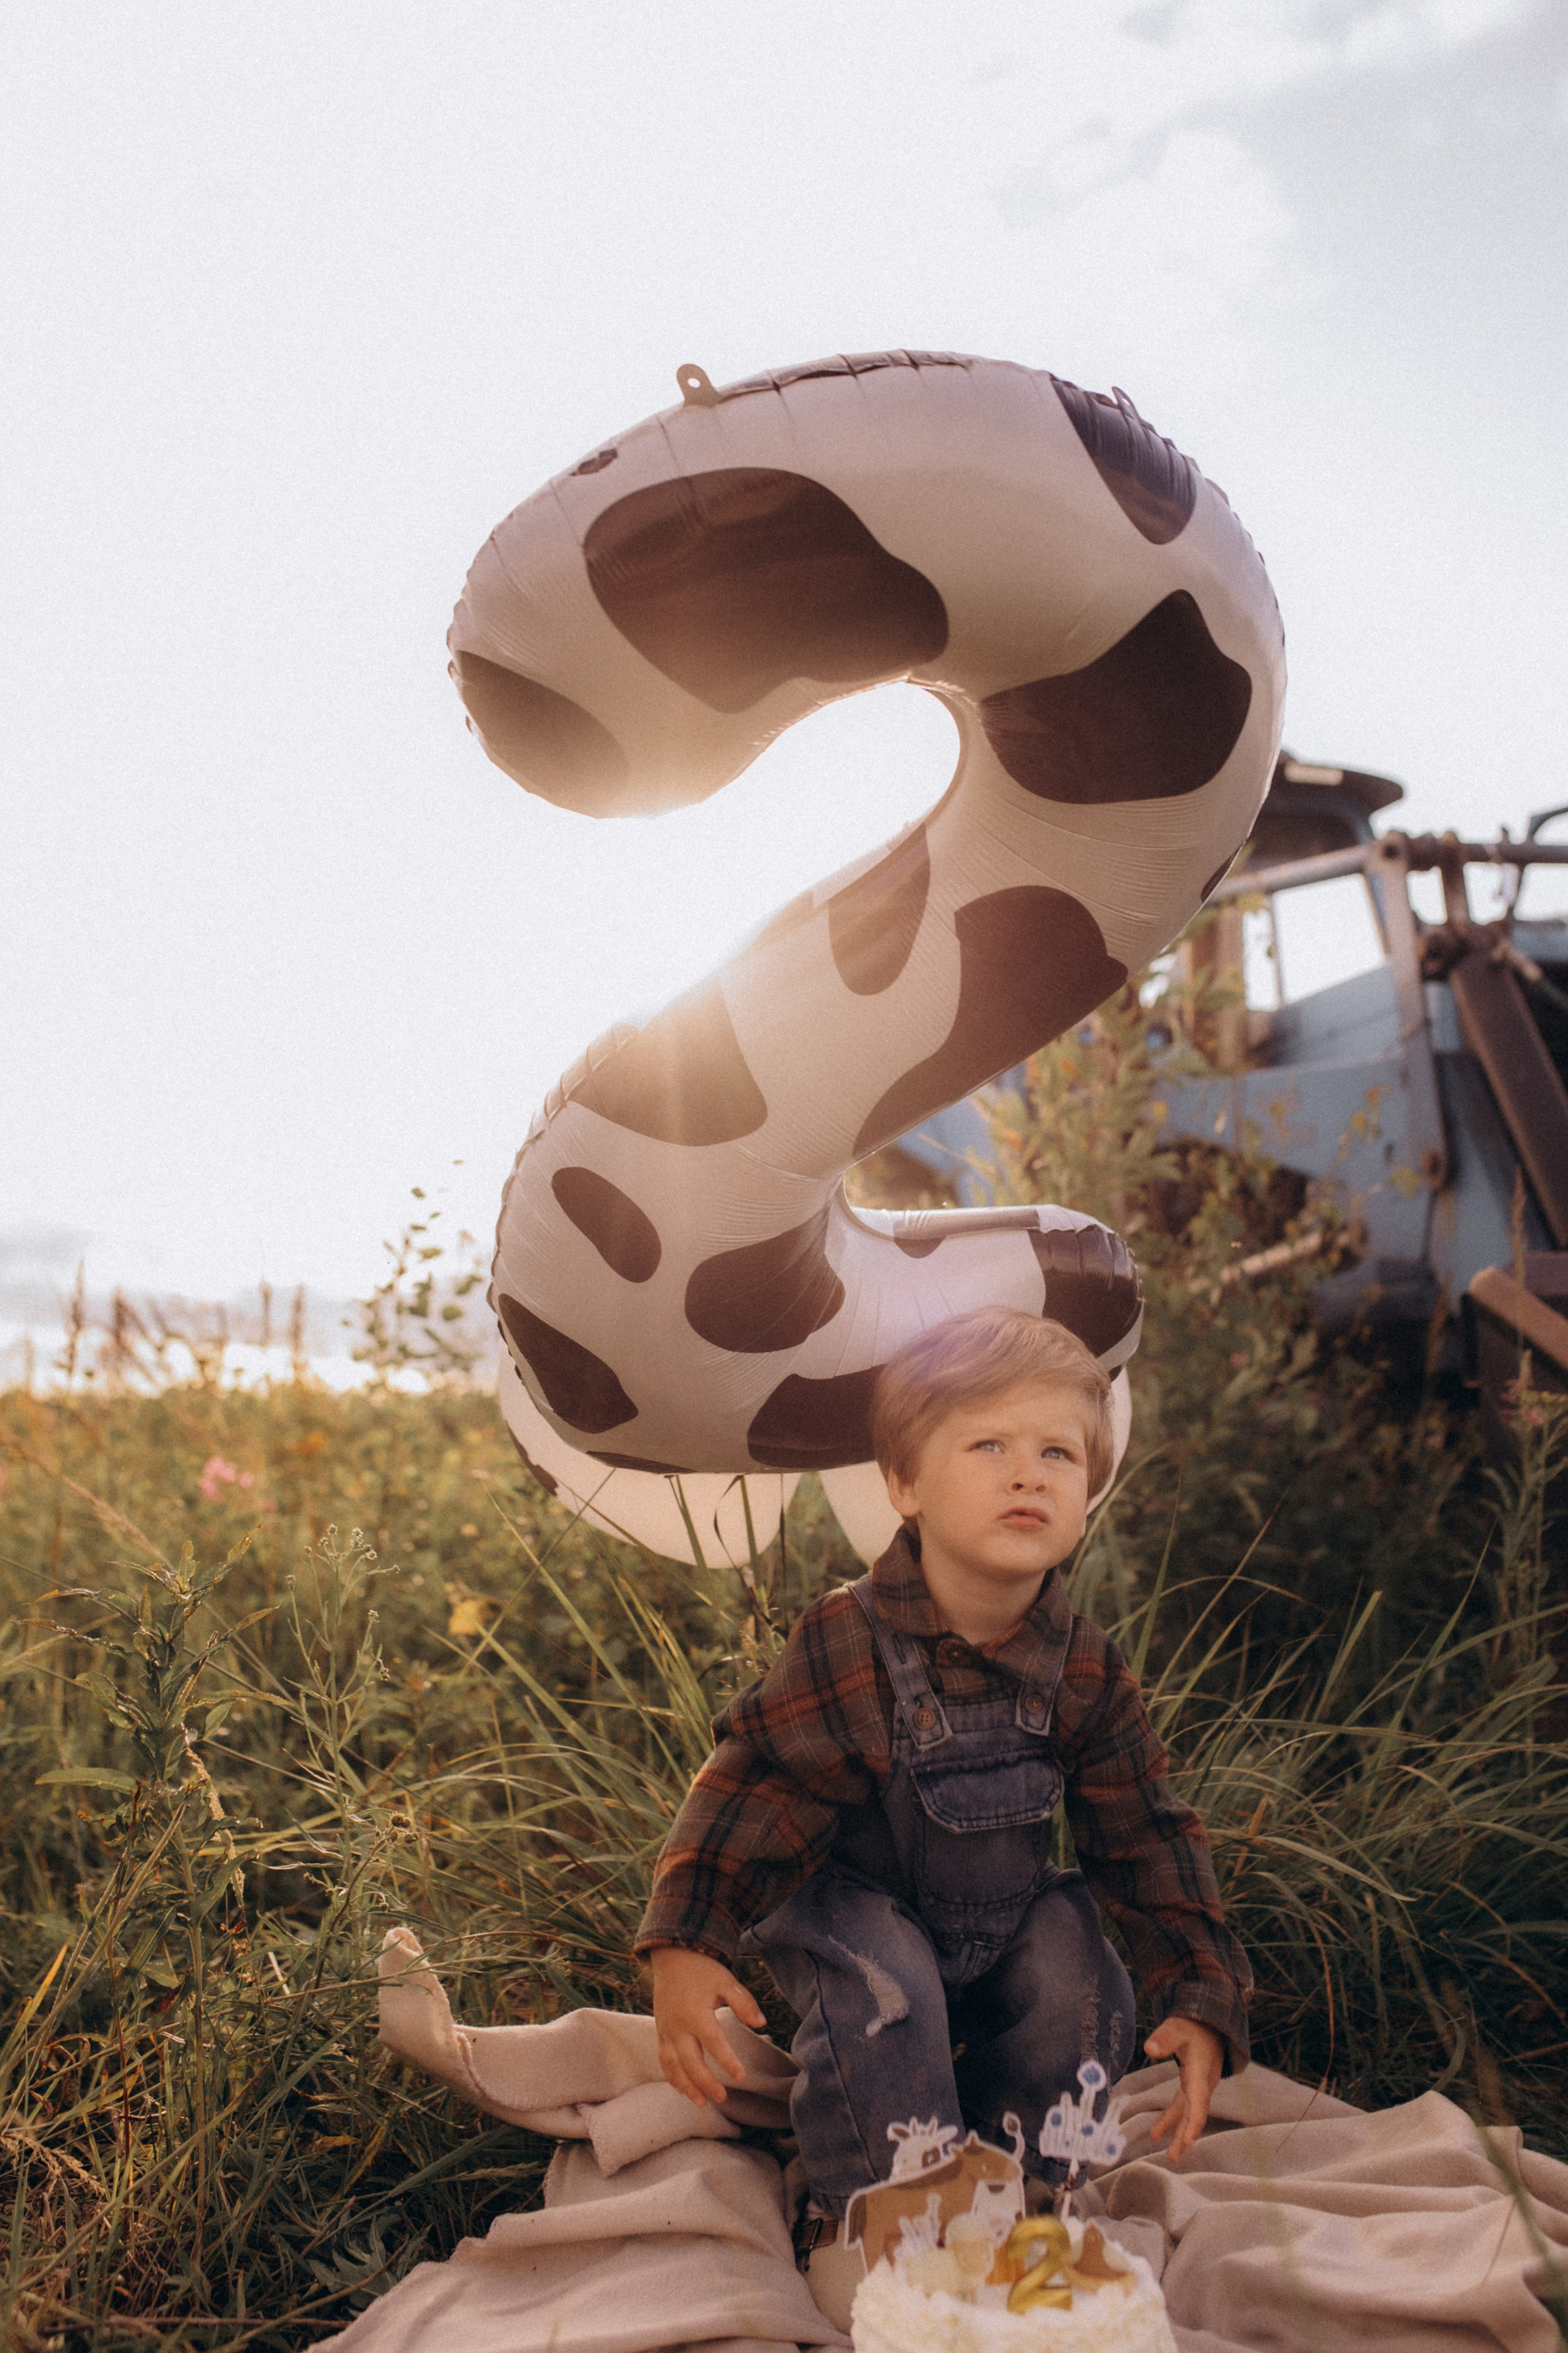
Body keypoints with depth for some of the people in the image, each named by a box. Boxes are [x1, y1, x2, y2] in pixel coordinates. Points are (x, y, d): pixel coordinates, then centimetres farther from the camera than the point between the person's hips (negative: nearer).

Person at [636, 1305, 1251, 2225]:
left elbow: (1150, 1836, -5)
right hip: (853, 1902, -4)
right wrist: (684, 1948, -28)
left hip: (1010, 1911, 4)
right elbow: (751, 1787, -20)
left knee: (1084, 2000, -18)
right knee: (883, 2000, -31)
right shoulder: (846, 1644, -26)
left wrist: (1201, 2002, -10)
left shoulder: (1089, 1671, -14)